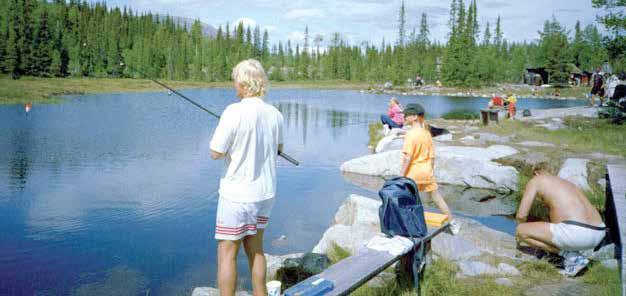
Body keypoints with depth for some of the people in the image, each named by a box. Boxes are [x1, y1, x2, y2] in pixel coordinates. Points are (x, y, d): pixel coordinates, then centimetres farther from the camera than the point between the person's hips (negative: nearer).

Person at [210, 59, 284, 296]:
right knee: (255, 248, 20)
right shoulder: (274, 114, 1)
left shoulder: (234, 112, -18)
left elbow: (215, 153, -14)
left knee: (227, 253, 5)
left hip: (237, 194, -6)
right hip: (266, 192, 7)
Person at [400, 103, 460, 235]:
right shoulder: (426, 132, 6)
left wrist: (401, 175, -15)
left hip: (413, 172, -6)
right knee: (437, 198, 14)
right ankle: (453, 224, 21)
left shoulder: (411, 133, -15)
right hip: (426, 171, 6)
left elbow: (408, 157, -19)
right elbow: (432, 155, 10)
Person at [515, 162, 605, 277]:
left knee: (520, 231, 5)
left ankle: (569, 254, 1)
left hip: (575, 233, -8)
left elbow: (521, 215, 3)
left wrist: (522, 234, 26)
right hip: (598, 234, 8)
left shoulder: (535, 181, 11)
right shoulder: (568, 183, 32)